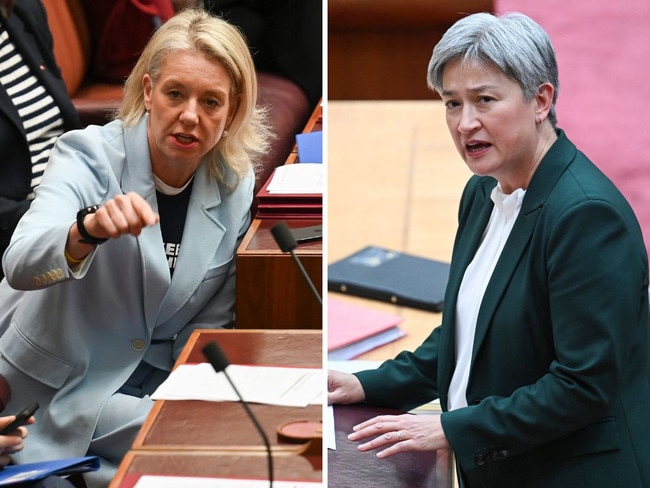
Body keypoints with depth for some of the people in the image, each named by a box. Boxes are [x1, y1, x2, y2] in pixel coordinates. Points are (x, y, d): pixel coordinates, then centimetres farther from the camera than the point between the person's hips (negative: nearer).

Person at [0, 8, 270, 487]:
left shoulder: (236, 187, -3)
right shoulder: (89, 156, -15)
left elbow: (210, 322, 7)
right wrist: (89, 229, -52)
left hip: (148, 389, 5)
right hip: (53, 391, -5)